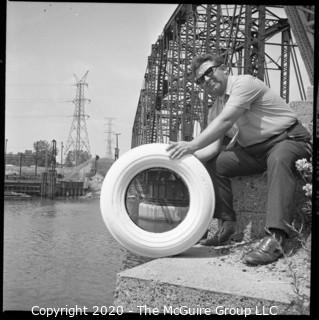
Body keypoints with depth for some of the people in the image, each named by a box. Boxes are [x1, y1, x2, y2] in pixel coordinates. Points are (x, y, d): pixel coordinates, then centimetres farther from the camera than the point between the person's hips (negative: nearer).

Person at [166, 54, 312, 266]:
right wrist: (188, 157, -17)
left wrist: (192, 145, -31)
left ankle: (275, 238, -46)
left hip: (289, 138, -8)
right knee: (213, 163, -5)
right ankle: (226, 225, 1)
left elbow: (226, 121, -27)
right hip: (253, 149, 8)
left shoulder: (244, 83, -14)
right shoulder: (215, 110, 11)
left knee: (279, 159, -40)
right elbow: (214, 146, 1)